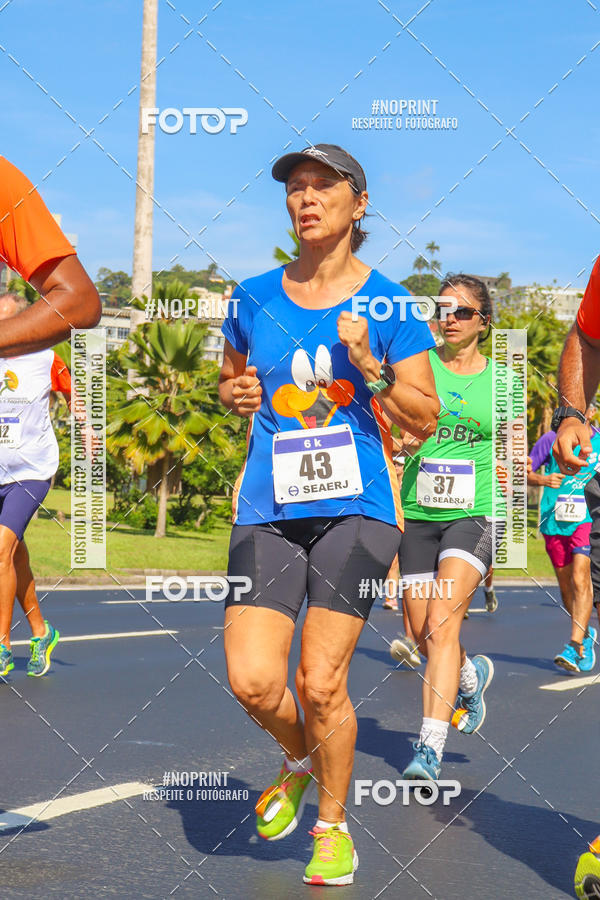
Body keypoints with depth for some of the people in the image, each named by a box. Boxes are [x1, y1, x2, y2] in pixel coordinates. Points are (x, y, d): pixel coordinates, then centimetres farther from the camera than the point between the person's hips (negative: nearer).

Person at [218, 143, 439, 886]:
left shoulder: (388, 305, 1)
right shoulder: (253, 297, 9)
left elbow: (425, 419, 1)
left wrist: (368, 366, -14)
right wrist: (235, 393, 1)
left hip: (355, 506, -3)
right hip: (268, 508, 3)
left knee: (320, 682, -8)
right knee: (251, 681, -8)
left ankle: (333, 824, 17)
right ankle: (300, 762, 26)